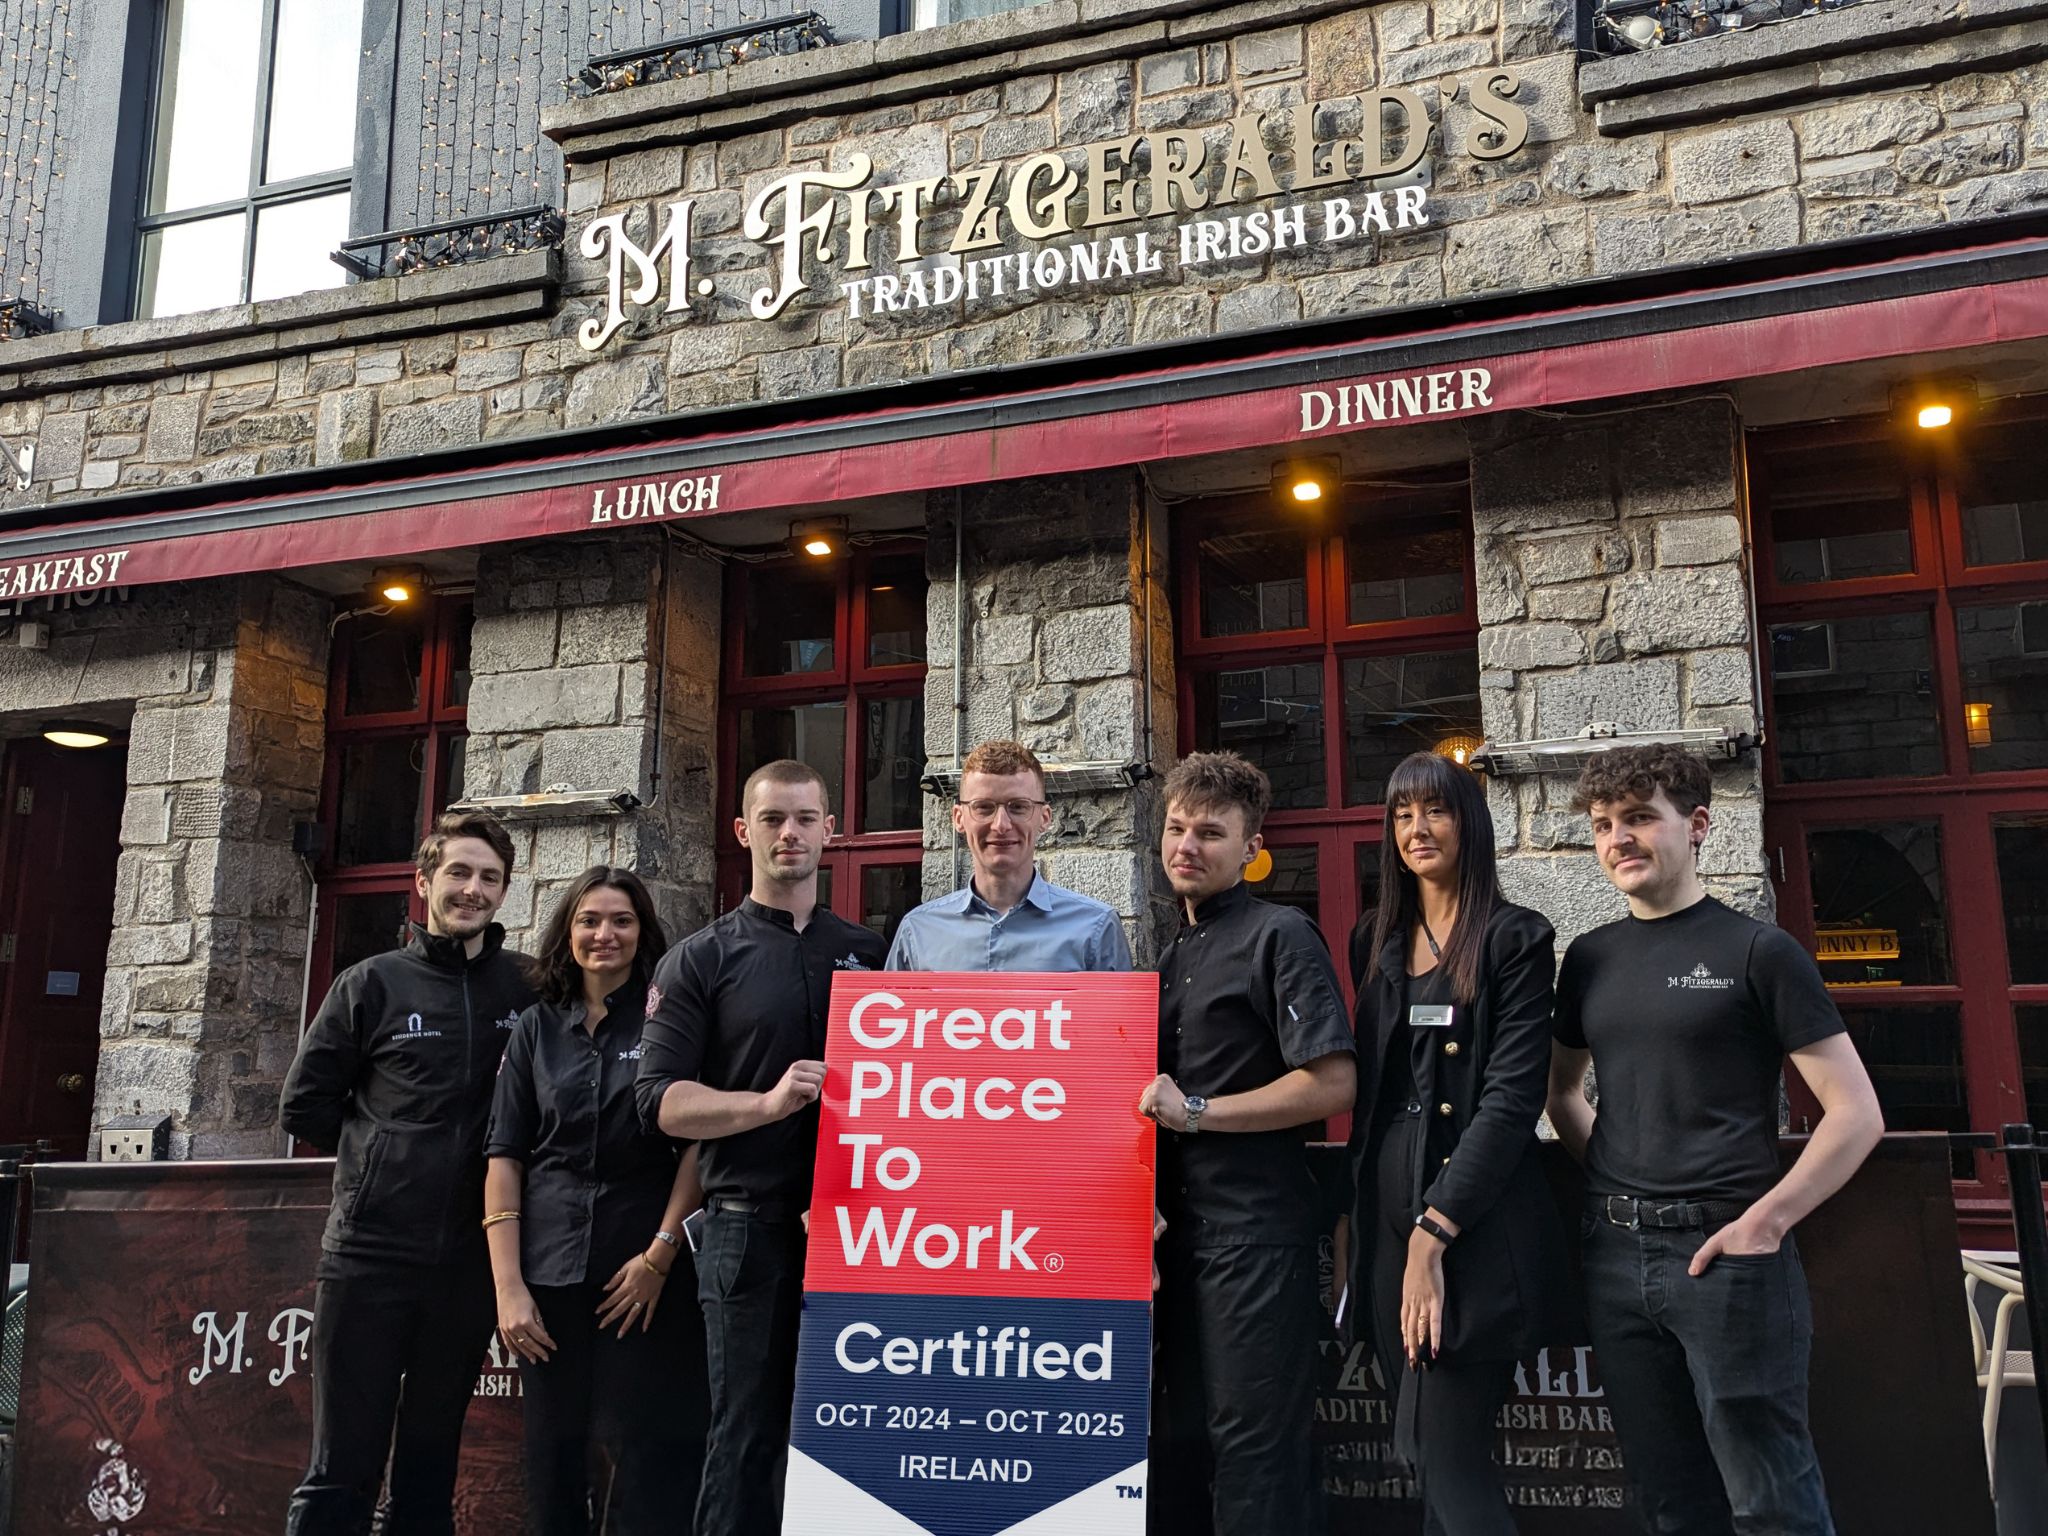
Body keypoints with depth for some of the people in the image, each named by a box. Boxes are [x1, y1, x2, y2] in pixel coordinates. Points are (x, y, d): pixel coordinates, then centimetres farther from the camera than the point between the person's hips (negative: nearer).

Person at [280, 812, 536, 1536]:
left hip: (470, 1258, 2)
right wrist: (385, 1156, 3)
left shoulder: (527, 987, 4)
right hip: (371, 1250, -2)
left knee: (430, 1471, 13)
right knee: (341, 1472, 3)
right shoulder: (372, 984, 2)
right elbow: (304, 1105, 7)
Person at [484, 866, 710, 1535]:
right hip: (551, 1267, 3)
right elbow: (505, 1157, 6)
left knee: (647, 1453, -1)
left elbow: (697, 1141, -3)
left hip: (647, 1275, -3)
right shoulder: (537, 1030, 9)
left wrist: (661, 1253, -11)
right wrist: (508, 1285, -2)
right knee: (552, 1450, 8)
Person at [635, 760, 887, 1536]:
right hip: (750, 1225, -2)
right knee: (748, 1434, 2)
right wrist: (767, 1103, -20)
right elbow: (662, 1100, -5)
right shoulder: (700, 960, 4)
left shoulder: (870, 952, 13)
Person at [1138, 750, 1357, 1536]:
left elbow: (1332, 1086, -17)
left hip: (1258, 1228, -8)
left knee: (1255, 1446, -3)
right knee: (1182, 1437, 15)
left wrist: (1195, 1111, -15)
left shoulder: (1280, 935, -9)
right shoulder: (1177, 953, 15)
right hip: (1186, 1227, 8)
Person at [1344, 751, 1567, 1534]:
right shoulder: (1381, 942, 14)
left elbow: (1511, 1098, -12)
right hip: (1390, 1218, 6)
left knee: (1441, 1449, -10)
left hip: (1475, 1225, -6)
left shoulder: (1514, 939, -4)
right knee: (1429, 1451, 10)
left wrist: (1432, 1235, -18)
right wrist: (1374, 1225, 10)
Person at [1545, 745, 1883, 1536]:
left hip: (1726, 1254, -5)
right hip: (1613, 1256, 5)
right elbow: (1561, 1087, 25)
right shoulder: (1590, 958, 10)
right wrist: (1609, 1173, 8)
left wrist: (1764, 1223, -14)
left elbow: (1856, 1114, -7)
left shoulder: (1756, 951, -4)